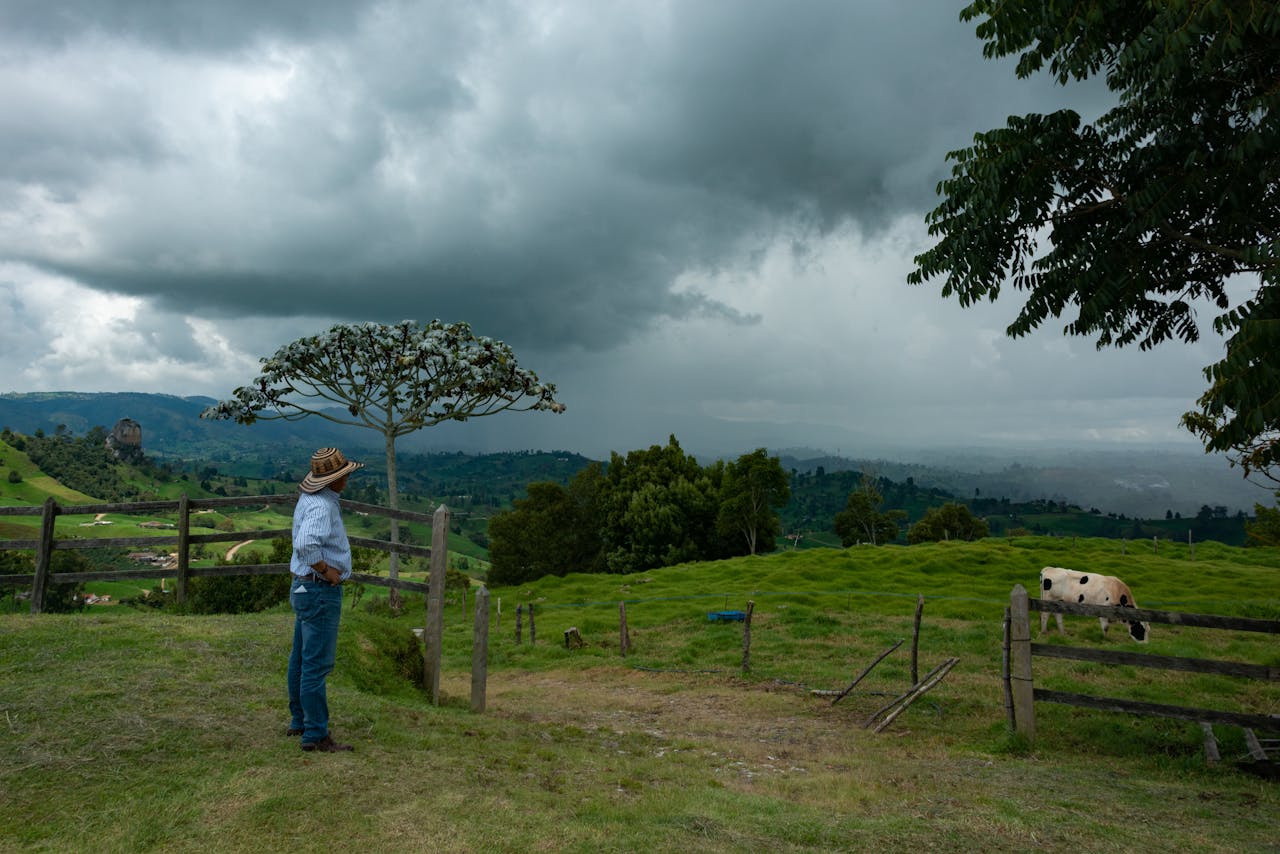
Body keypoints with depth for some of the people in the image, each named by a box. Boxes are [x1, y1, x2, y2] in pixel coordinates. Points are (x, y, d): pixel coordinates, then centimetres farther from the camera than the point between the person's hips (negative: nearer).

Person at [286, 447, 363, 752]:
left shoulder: (309, 500, 10)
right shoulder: (321, 506, -22)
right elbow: (305, 544, -38)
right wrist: (326, 570, -23)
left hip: (304, 587, 11)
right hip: (320, 592, -11)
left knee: (301, 658, 18)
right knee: (317, 664, -4)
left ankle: (300, 721, 30)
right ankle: (316, 734, 2)